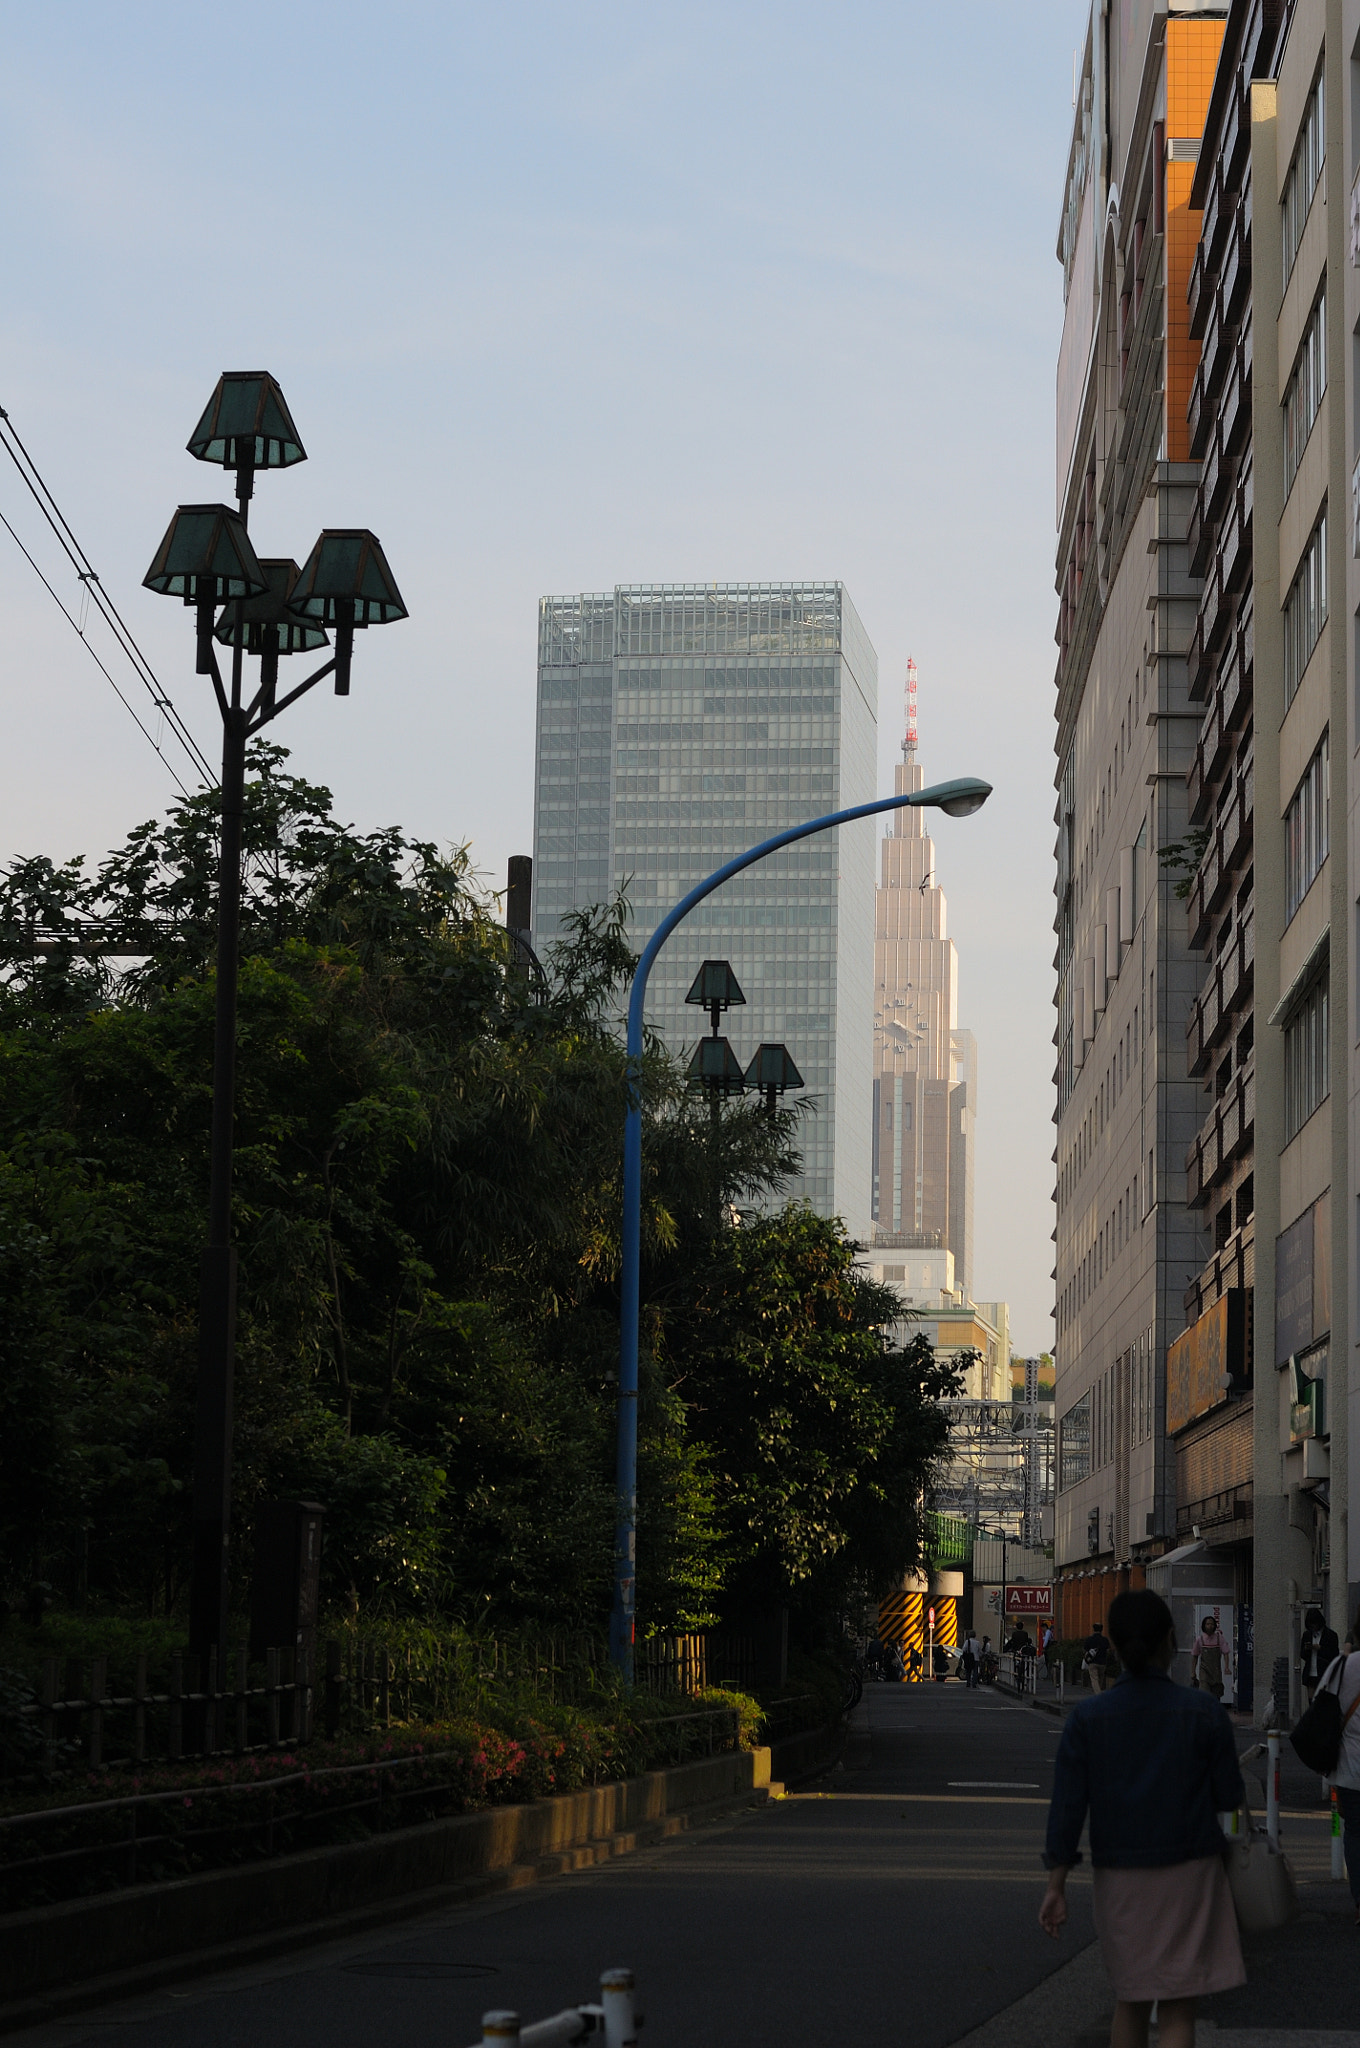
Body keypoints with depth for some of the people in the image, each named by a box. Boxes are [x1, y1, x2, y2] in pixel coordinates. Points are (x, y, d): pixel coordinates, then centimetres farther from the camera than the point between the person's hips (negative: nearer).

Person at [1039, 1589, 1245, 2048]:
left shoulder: (1087, 1718, -6)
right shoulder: (1204, 1713, -9)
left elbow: (1067, 1807, -7)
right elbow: (1230, 1796, -3)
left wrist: (1056, 1887, -1)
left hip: (1119, 1876, 2)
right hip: (1188, 1873, -2)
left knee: (1131, 1999, 20)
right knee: (1177, 2010, 0)